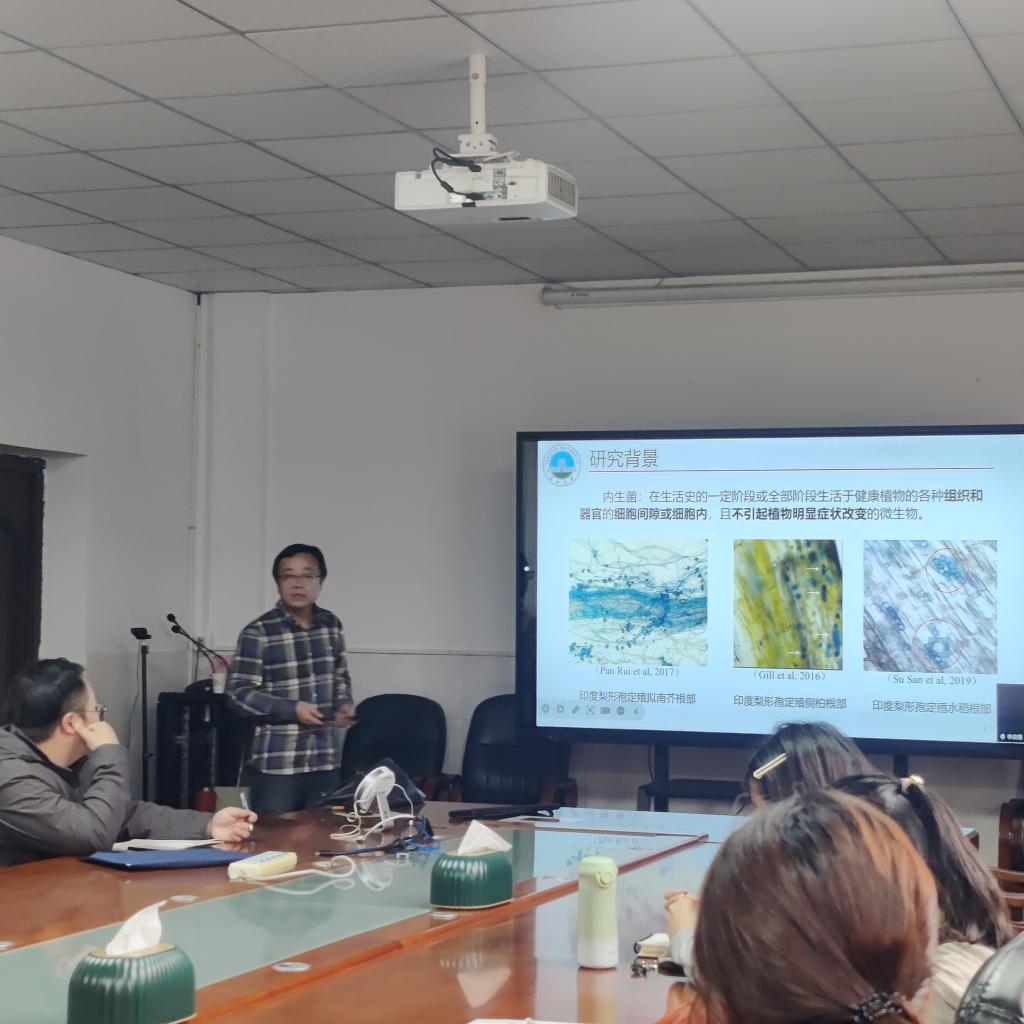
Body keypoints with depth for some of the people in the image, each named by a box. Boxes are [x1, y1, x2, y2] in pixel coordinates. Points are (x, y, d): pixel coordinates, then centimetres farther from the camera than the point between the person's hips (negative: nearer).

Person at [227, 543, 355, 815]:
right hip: (276, 763, -5)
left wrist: (343, 704, 1)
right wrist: (292, 709, -18)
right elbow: (239, 693, -11)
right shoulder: (258, 632, -9)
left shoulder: (331, 625, 8)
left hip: (325, 760, 5)